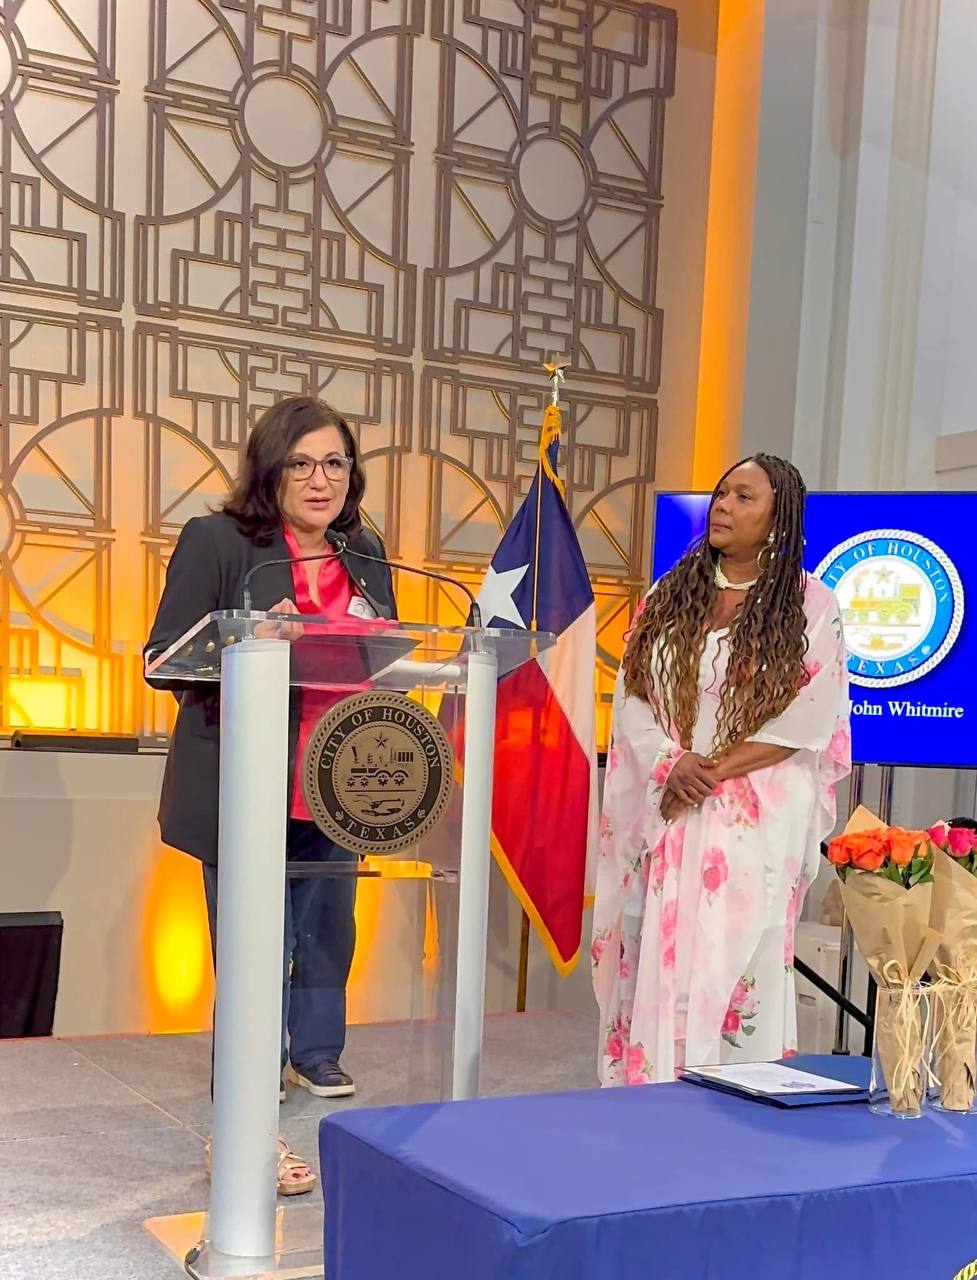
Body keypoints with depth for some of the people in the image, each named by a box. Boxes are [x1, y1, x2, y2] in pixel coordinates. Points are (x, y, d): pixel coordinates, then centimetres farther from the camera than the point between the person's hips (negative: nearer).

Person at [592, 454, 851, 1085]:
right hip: (664, 814, 3)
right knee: (655, 959, 3)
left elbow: (808, 722, -6)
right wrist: (672, 763, -12)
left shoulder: (812, 608, 0)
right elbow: (632, 694, 6)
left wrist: (713, 772, -12)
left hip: (756, 820, -3)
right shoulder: (671, 594, 11)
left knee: (733, 962, -4)